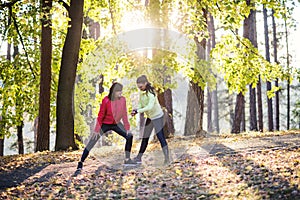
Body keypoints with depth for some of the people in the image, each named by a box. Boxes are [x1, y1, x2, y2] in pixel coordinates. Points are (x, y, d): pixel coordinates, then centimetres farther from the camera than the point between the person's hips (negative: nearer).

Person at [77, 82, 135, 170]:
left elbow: (124, 114, -2)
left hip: (116, 124, 4)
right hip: (105, 124, -4)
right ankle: (81, 163, 5)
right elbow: (100, 115, -17)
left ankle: (127, 159, 5)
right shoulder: (106, 101, -24)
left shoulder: (123, 100, -12)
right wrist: (97, 130, -15)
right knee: (92, 142, -5)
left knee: (129, 136, -8)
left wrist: (127, 128, -3)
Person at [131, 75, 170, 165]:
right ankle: (139, 158, 21)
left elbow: (150, 106, -33)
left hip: (157, 116, -8)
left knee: (160, 137, -13)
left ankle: (167, 158, -13)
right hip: (149, 117, 8)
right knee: (145, 138, 13)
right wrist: (135, 110, -17)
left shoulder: (151, 93, -23)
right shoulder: (141, 93, 1)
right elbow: (140, 104, 3)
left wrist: (138, 111, -35)